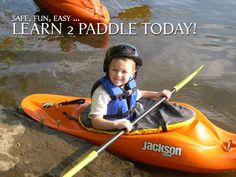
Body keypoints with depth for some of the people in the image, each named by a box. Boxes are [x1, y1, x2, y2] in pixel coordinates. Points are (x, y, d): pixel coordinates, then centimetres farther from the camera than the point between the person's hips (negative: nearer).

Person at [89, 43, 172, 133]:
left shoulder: (129, 84, 2)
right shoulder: (102, 93, -23)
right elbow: (95, 121, -27)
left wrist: (157, 94, 21)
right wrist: (116, 124, -41)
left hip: (130, 127, 8)